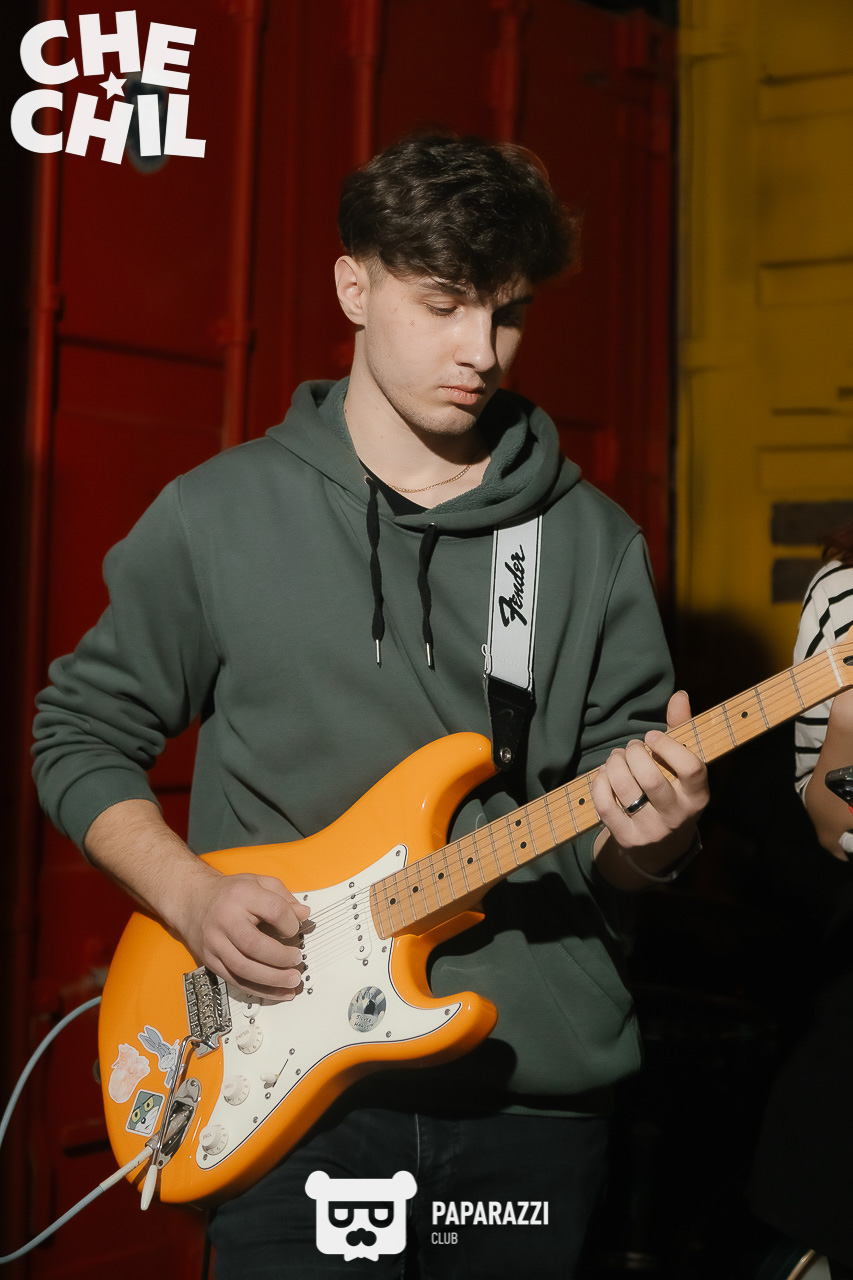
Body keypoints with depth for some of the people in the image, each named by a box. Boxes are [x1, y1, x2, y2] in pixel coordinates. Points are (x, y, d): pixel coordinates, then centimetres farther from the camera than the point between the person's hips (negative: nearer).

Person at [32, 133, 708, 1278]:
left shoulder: (593, 540, 4)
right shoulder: (218, 516, 0)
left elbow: (619, 851, 6)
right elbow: (81, 730, 7)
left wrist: (644, 834, -17)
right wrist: (189, 893, -9)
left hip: (539, 1089, 2)